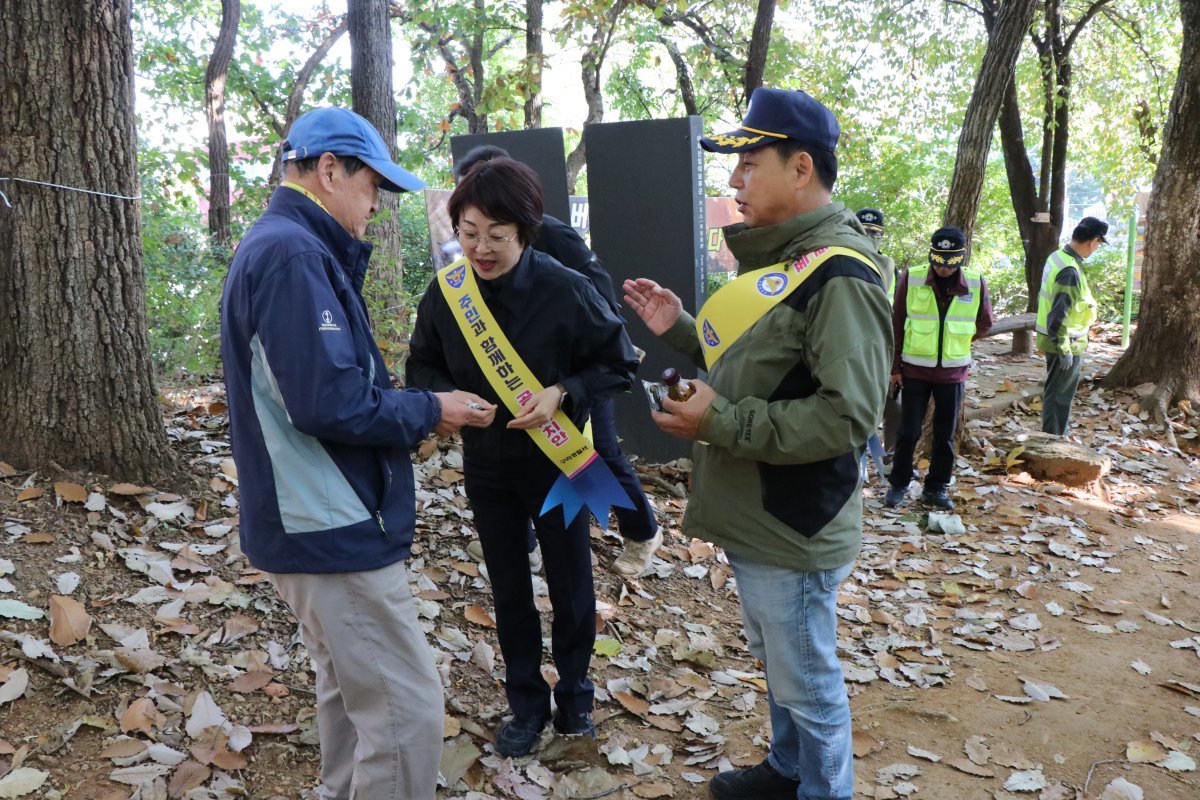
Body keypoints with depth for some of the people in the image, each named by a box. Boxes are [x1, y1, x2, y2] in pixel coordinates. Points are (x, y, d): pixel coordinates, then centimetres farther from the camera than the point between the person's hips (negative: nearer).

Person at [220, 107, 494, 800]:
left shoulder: (277, 247, 15)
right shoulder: (295, 254, -19)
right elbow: (329, 403, -26)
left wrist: (418, 406, 8)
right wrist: (429, 412, -11)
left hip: (320, 523, 11)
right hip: (333, 531, -11)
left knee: (353, 689, 23)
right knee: (408, 711, -4)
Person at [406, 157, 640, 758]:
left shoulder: (566, 290, -21)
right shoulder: (445, 293, -11)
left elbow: (619, 365, -11)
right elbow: (423, 366, 3)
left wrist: (563, 394, -26)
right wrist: (446, 399, -18)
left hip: (556, 460, -2)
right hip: (486, 465, 3)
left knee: (570, 583, 13)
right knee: (508, 588, 16)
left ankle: (573, 695, 36)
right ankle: (526, 703, 35)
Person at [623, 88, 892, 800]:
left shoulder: (839, 275, -22)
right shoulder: (775, 258, 10)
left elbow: (846, 414, -28)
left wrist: (719, 423, -25)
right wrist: (681, 330, 4)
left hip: (794, 531, -10)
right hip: (753, 519, 10)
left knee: (807, 685, 9)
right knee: (776, 662, 26)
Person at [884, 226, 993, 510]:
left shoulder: (977, 284, -5)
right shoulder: (911, 279, -9)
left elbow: (984, 326, 10)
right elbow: (897, 325, -1)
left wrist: (954, 339, 5)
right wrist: (895, 367, -1)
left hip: (953, 372, 1)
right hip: (915, 369, -1)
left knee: (945, 434, 9)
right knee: (908, 431, 4)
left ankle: (936, 488, 22)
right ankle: (899, 484, 18)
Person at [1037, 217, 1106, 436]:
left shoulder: (1058, 256, 5)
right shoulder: (1070, 271, -25)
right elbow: (1060, 314, -27)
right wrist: (1064, 349, -20)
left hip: (1055, 338, 10)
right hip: (1065, 343, -10)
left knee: (1057, 392, 22)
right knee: (1060, 394, 1)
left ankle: (1055, 435, 35)